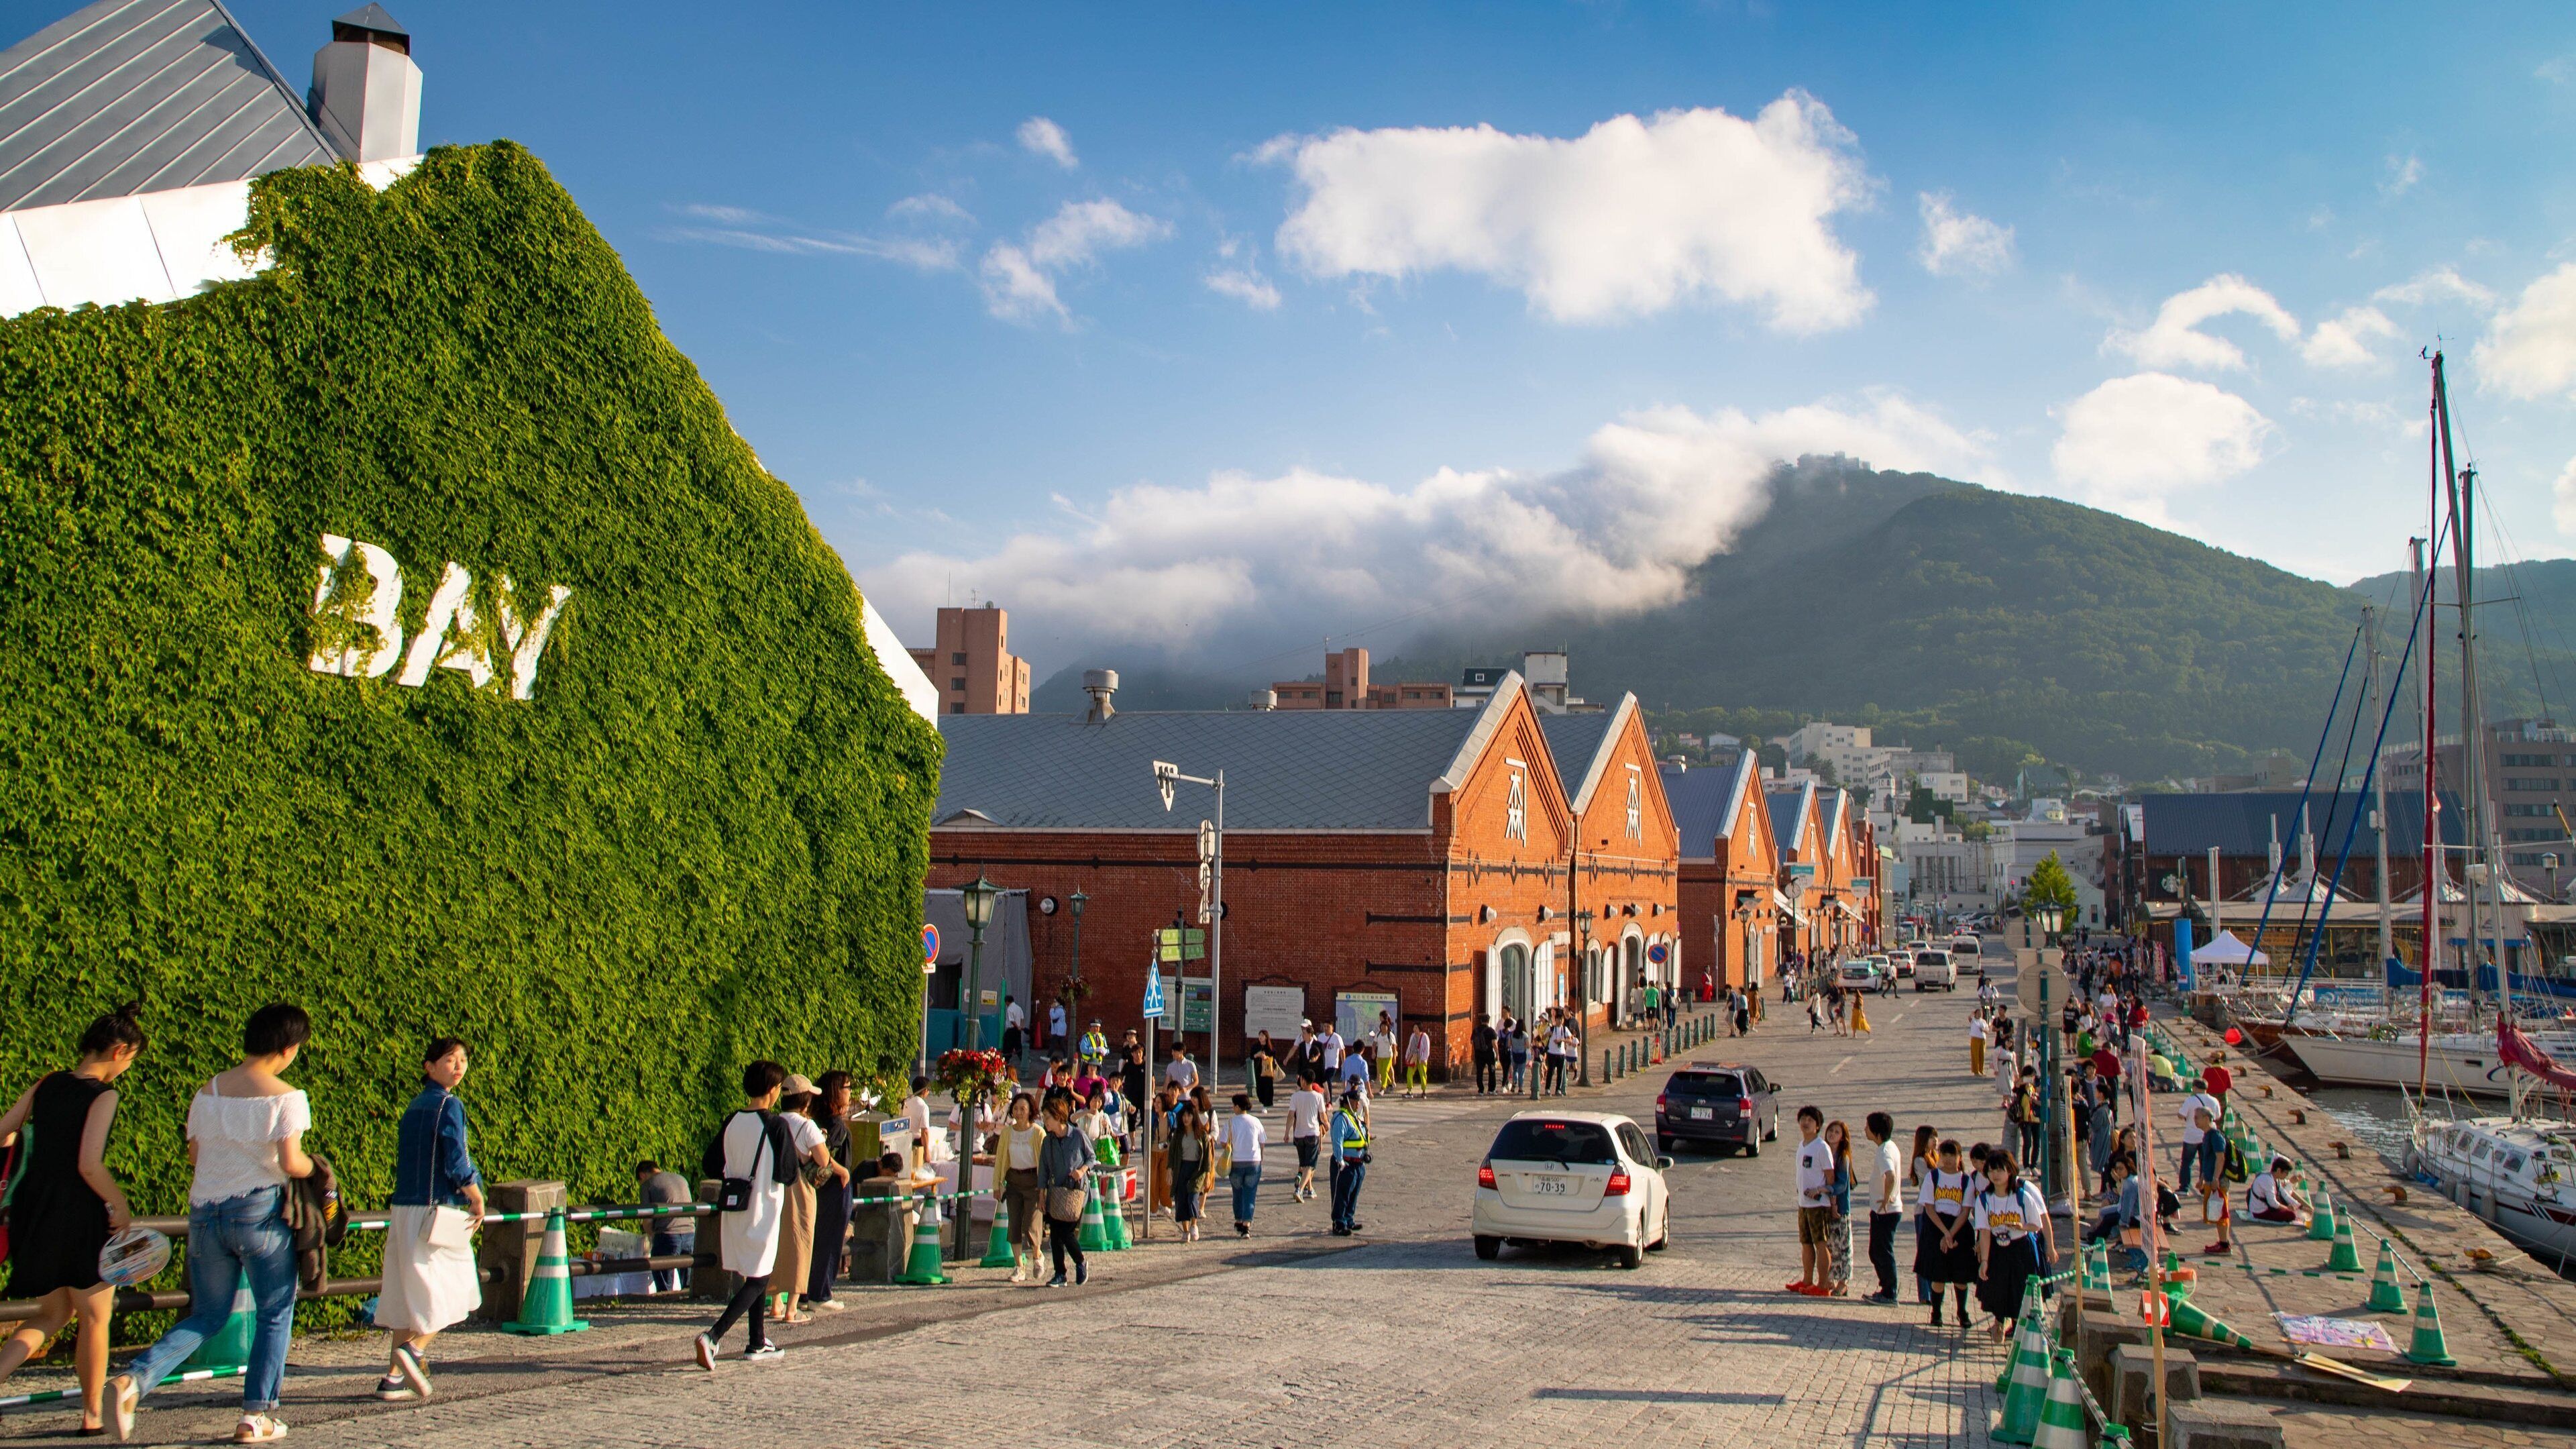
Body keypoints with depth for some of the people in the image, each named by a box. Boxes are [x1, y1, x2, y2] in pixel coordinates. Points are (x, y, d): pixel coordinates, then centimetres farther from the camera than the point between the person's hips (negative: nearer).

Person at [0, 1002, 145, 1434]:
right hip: (80, 1217, -6)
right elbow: (89, 1165, -22)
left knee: (53, 1315, 22)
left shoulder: (46, 1084, 4)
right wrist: (121, 1206, -12)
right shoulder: (104, 1096, -16)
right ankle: (93, 1415, 21)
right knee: (95, 1318, 11)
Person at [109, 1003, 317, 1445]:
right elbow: (290, 1163, -15)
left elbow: (195, 1152, 12)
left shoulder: (207, 1093, 6)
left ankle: (133, 1380, -3)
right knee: (275, 1314, 10)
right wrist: (314, 1169, 5)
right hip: (260, 1212, -5)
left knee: (206, 1315, 18)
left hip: (205, 1210, 6)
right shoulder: (285, 1097, -11)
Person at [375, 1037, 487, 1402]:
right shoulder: (449, 1105, -10)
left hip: (404, 1209, 8)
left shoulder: (414, 1106, 14)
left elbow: (405, 1161, 17)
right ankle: (415, 1349, -12)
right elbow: (456, 1162, -16)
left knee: (409, 1294, 11)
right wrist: (477, 1200, -4)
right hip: (435, 1211, -8)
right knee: (455, 1289, 4)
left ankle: (394, 1377, 11)